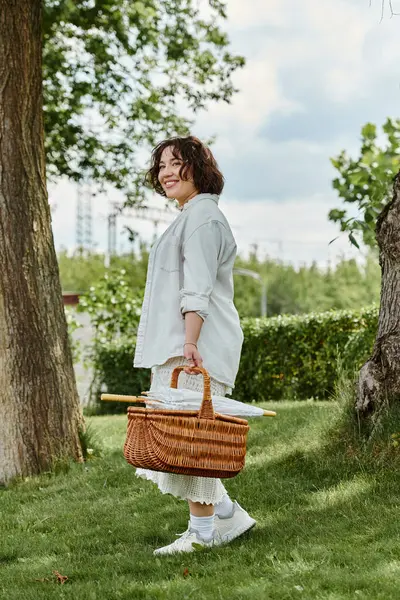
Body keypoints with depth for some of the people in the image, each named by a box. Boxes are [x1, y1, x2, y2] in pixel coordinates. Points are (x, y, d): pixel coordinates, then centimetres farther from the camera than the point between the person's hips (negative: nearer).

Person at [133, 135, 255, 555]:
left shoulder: (202, 216, -9)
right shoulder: (189, 217, 24)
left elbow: (198, 288, -20)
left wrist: (189, 343, -28)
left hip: (196, 347, -11)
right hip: (176, 346, 11)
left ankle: (202, 531, -1)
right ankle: (229, 515, 17)